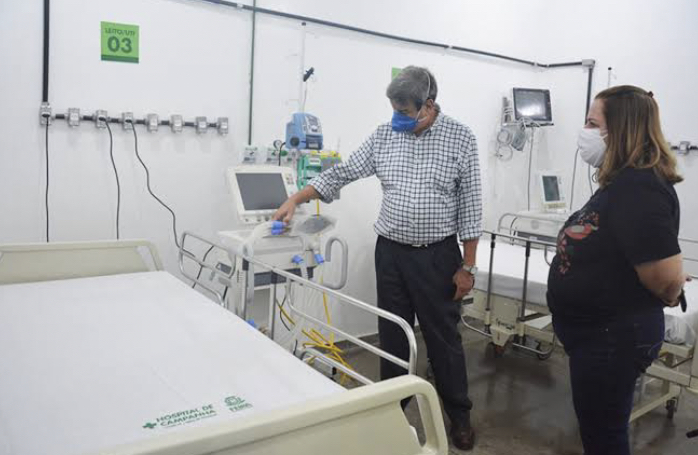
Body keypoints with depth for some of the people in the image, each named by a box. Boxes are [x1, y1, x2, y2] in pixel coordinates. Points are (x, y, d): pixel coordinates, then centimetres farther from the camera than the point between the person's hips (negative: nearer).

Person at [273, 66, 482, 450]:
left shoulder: (460, 138, -6)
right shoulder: (384, 136, 3)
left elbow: (470, 204, -6)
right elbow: (342, 173, 6)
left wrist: (468, 265, -8)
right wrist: (295, 199, -2)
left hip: (438, 256, -3)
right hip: (390, 252, 3)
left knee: (443, 337, 8)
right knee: (392, 335, 12)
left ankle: (459, 415, 27)